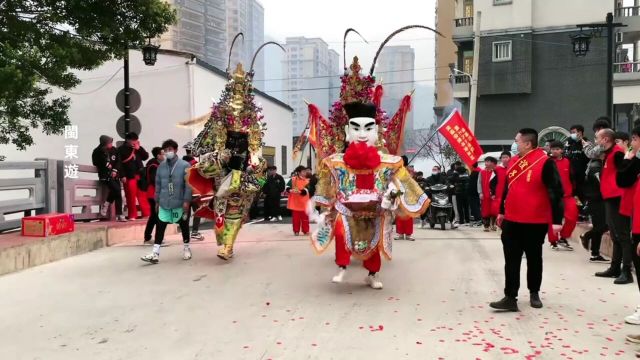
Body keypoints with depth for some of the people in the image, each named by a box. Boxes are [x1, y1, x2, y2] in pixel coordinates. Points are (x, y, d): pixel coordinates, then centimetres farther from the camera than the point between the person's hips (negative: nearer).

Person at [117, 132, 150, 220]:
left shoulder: (138, 148, 15)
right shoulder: (122, 149, -2)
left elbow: (146, 157, 9)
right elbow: (119, 163, -8)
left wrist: (139, 149, -4)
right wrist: (122, 176, -15)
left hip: (139, 175, 4)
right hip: (129, 176, -4)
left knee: (142, 195, 7)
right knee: (131, 196, -2)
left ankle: (146, 214, 13)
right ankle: (132, 215, 7)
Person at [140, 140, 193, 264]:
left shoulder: (185, 165, -7)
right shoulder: (161, 166, 6)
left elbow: (188, 184, -10)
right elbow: (158, 184, 11)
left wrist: (187, 201, -14)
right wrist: (157, 201, 11)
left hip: (180, 203, -3)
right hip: (164, 203, 3)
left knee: (184, 226, 11)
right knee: (160, 227, -1)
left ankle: (186, 248, 29)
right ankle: (155, 253, 1)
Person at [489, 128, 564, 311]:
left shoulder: (545, 163, -13)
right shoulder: (514, 161, 8)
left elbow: (556, 192, -15)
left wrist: (557, 220, -18)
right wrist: (502, 211, 22)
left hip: (535, 223, -5)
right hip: (512, 221, 5)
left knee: (534, 259, 12)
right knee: (511, 260, 3)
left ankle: (534, 293, 30)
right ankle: (510, 298, 6)